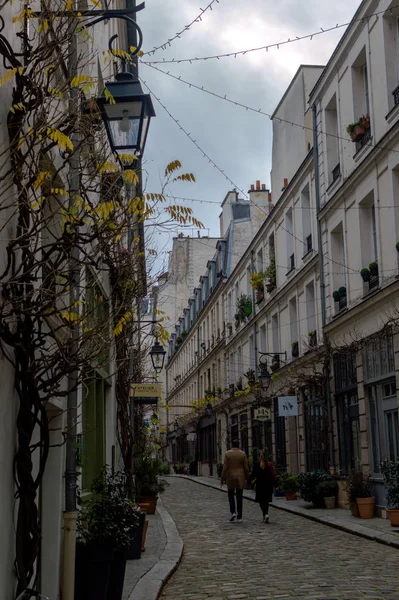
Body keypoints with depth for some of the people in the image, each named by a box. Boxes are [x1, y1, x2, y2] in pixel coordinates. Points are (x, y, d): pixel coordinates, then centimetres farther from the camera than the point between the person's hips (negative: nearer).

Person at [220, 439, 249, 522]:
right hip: (240, 478, 1)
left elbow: (225, 467, -7)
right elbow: (246, 468, -1)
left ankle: (233, 512, -2)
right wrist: (247, 477, 11)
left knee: (231, 495, 15)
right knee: (239, 497, 5)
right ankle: (239, 517, 5)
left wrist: (222, 479, -2)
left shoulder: (228, 453, -5)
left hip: (230, 478, -1)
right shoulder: (242, 454, -2)